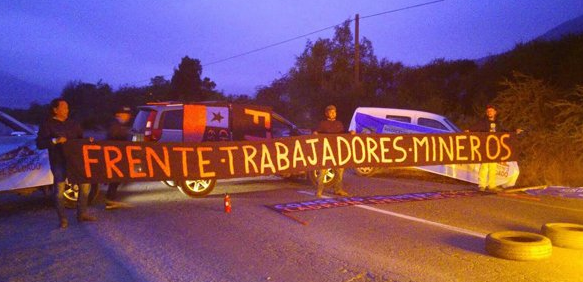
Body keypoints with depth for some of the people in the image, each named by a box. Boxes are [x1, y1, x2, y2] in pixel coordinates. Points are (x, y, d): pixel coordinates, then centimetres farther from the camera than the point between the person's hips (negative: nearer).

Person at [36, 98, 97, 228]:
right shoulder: (47, 125, -1)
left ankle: (82, 214, 17)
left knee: (85, 185, 5)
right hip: (58, 162, -5)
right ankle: (62, 219, 6)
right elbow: (40, 144, -7)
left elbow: (81, 139, 18)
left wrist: (88, 141, -3)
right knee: (59, 189, -5)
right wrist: (55, 141, -22)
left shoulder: (73, 124, 14)